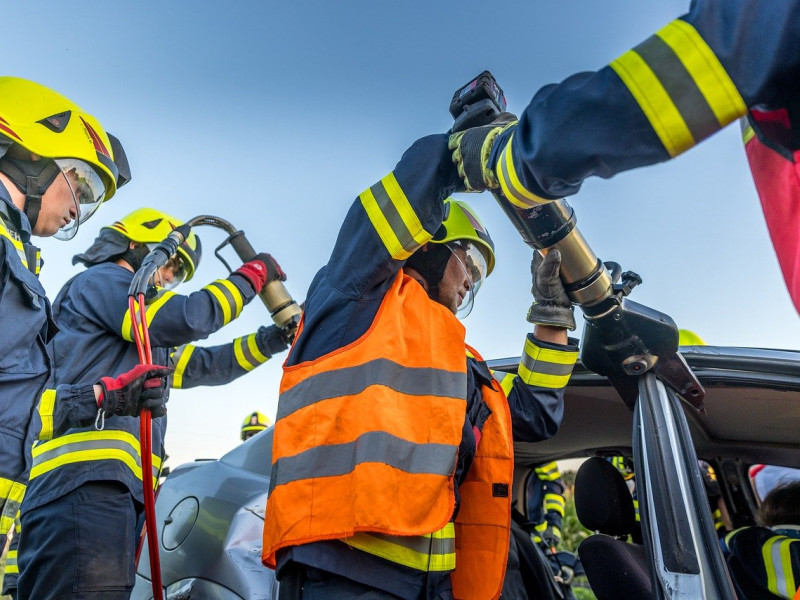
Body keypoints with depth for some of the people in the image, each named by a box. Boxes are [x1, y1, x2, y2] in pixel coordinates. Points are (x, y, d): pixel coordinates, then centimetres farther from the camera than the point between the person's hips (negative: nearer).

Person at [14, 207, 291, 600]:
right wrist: (252, 275, 5)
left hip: (115, 486, 10)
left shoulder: (145, 342, 34)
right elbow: (188, 318, -9)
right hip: (86, 479, -10)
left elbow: (204, 366, 33)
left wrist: (274, 338, 26)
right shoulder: (99, 281, 6)